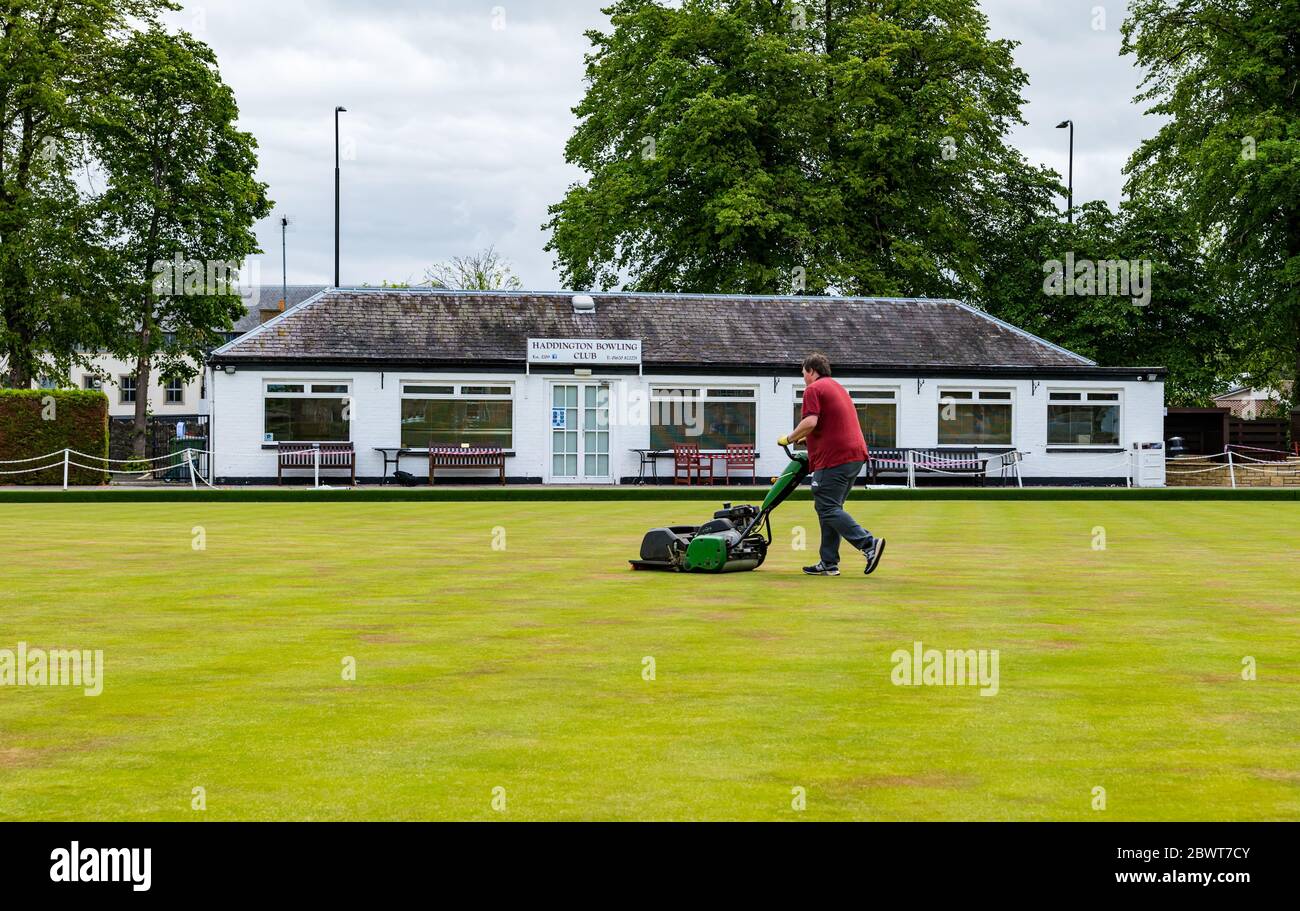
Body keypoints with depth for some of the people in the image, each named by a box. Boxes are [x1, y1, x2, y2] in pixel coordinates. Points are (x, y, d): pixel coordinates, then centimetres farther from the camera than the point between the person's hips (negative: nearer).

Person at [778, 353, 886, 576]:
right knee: (831, 509, 12)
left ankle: (869, 543, -20)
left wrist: (789, 439, -5)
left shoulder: (814, 389, -5)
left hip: (834, 458, -9)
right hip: (855, 455, 9)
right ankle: (829, 564, 11)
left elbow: (810, 422, -19)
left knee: (828, 509, -8)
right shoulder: (838, 387, 25)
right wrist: (805, 438, 37)